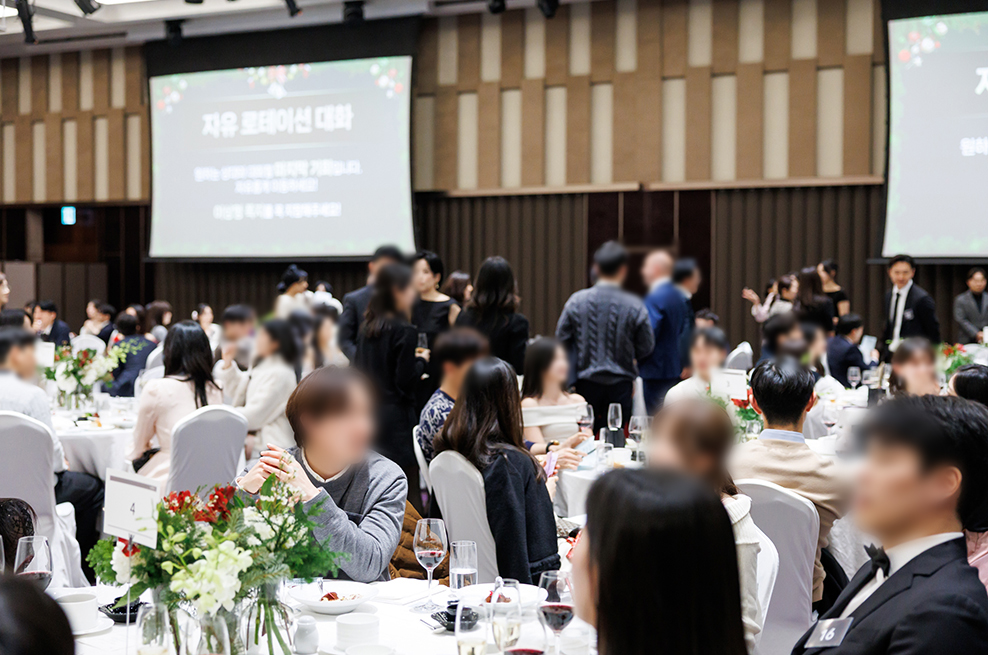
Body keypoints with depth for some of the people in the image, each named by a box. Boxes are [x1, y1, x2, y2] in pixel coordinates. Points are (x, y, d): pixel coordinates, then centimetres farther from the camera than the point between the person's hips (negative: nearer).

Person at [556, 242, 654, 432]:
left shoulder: (577, 300, -6)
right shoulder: (634, 306, -9)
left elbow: (562, 338, 0)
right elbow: (646, 347, -2)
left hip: (586, 382, 1)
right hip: (621, 383, -1)